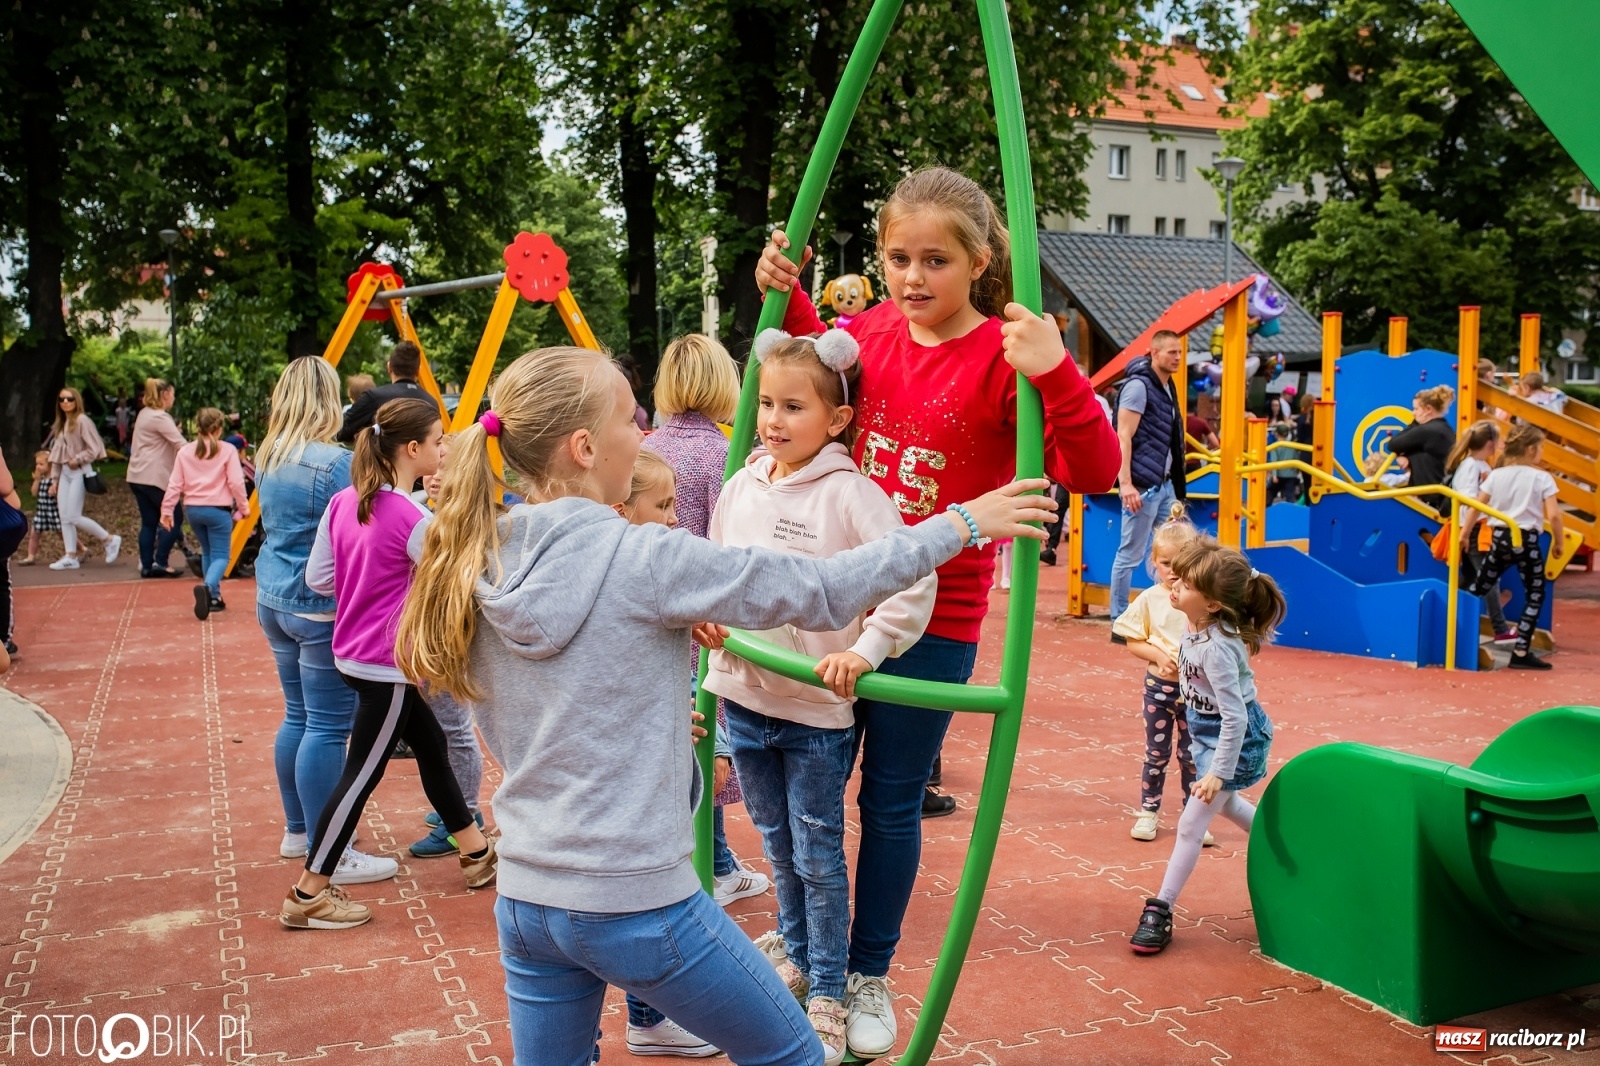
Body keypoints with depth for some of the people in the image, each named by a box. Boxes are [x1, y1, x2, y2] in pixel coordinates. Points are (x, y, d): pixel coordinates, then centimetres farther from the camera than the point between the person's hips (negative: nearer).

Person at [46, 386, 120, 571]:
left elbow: (94, 448, -13)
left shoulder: (82, 421, -9)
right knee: (64, 517, 3)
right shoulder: (60, 424, 15)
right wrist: (55, 479, 13)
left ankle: (111, 540, 3)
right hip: (65, 472, 8)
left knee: (74, 517, -11)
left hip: (79, 472, -8)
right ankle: (71, 557, 6)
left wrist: (77, 460, -14)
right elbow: (57, 454, 15)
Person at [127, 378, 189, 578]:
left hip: (138, 476, 9)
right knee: (174, 518, -2)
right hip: (154, 478, -9)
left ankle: (147, 566, 7)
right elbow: (181, 444, -20)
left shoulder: (144, 414, 17)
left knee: (149, 522, 9)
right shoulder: (160, 417, -13)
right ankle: (160, 562, -6)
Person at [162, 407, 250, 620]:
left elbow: (175, 484, 4)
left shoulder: (185, 452, 5)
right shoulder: (227, 450, -6)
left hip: (194, 510, 4)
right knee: (220, 555, -3)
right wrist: (243, 506, 4)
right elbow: (236, 482, -8)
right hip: (218, 510, -4)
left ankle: (214, 597, 22)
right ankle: (207, 587, -32)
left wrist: (167, 510, 9)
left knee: (207, 552, 20)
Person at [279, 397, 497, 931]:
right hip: (388, 665, -9)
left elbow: (318, 578, 5)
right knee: (362, 774, 1)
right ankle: (307, 897, 10)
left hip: (353, 652, 9)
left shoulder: (342, 503, 2)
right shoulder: (411, 517, -22)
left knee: (431, 745, 19)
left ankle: (478, 853, 33)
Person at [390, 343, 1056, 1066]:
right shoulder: (644, 559, -17)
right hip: (637, 902, -6)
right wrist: (963, 523, -2)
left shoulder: (478, 570, 0)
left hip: (523, 898, 6)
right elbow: (822, 590, -13)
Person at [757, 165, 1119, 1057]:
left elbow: (1094, 472, -23)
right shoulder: (876, 330, 0)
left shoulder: (1003, 356, -15)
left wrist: (1056, 375, -38)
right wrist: (787, 295, 6)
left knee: (893, 800, 9)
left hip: (934, 618, -5)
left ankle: (870, 977, 30)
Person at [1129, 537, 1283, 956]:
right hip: (1207, 731, 10)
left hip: (1233, 738, -10)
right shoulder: (1196, 624, -12)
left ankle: (1161, 910, 7)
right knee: (1226, 803, 30)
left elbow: (1234, 717, -33)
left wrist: (1219, 772, -31)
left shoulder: (1216, 648, -35)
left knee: (1191, 823, -4)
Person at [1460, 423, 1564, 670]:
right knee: (1535, 596, 5)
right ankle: (1521, 652, -1)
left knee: (1476, 589, 13)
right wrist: (1558, 542, 2)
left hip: (1499, 537, 4)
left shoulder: (1495, 475, 6)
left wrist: (1465, 533, 15)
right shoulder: (1542, 478, -5)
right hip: (1527, 540, -4)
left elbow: (1476, 507, 5)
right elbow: (1553, 515, -11)